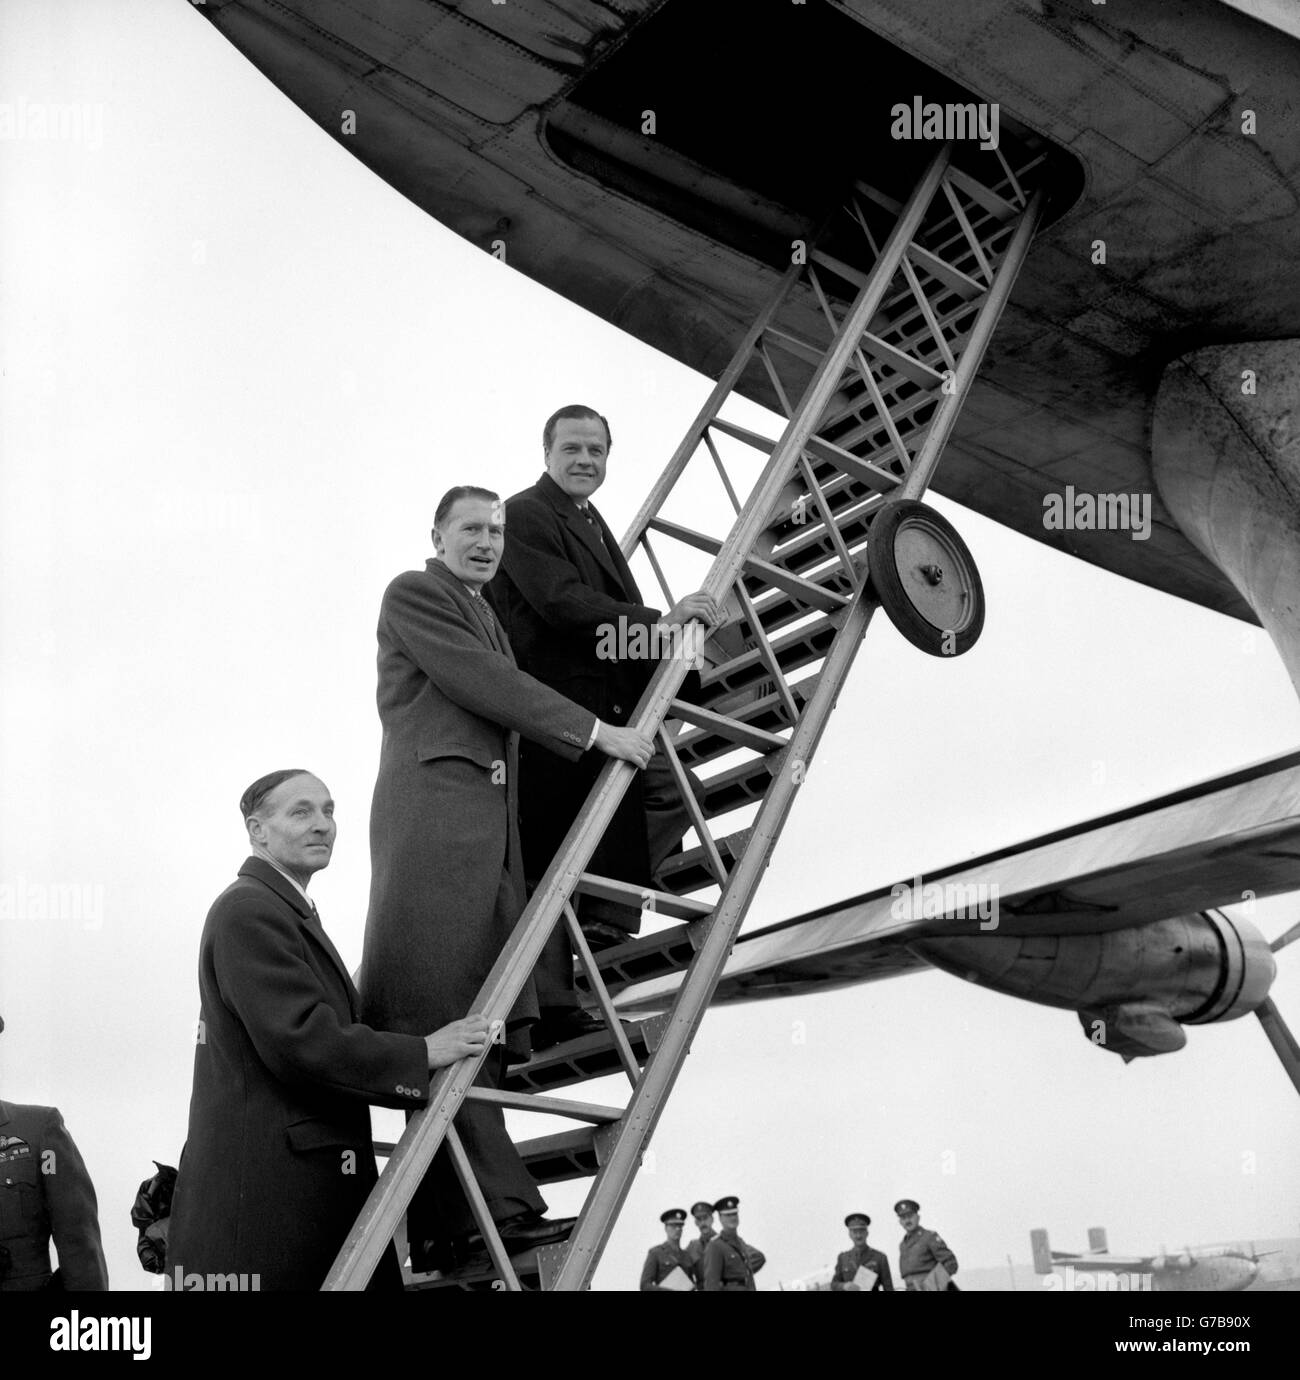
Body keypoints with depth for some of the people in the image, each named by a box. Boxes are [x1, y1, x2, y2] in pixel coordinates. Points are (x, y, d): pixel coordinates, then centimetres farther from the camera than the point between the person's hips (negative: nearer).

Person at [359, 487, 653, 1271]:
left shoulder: (486, 615, 29)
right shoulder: (413, 594, 2)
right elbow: (482, 682, -8)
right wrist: (595, 732, -9)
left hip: (488, 822, 9)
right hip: (434, 806, -9)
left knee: (476, 1025, 1)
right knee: (444, 1018, -11)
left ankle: (446, 1226, 0)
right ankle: (498, 1205, -14)